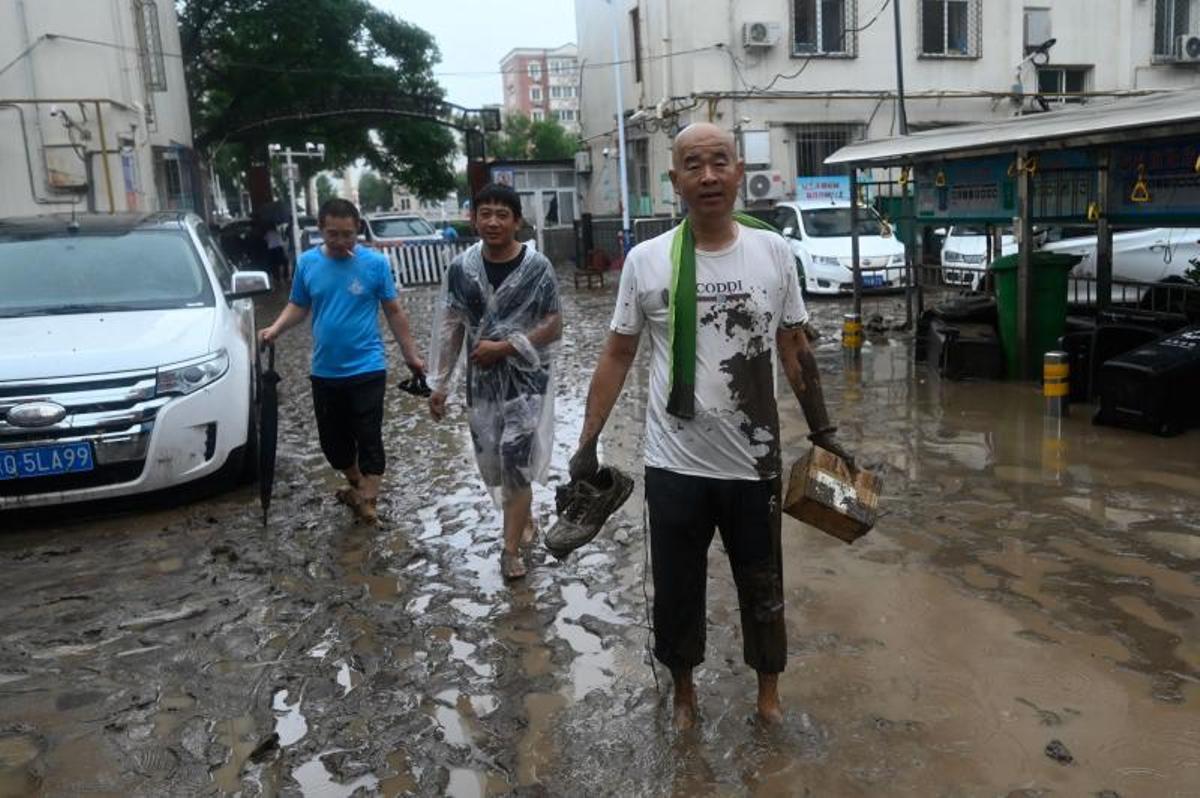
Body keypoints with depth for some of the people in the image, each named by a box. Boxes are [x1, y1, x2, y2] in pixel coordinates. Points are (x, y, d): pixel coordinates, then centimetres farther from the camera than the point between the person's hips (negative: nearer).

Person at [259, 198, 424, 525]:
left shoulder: (375, 263, -8)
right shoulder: (307, 263, 1)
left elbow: (394, 312, -1)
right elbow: (298, 306, 11)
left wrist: (411, 355, 0)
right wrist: (275, 329, -9)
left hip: (367, 369, -4)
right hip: (325, 372, 4)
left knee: (368, 437, 0)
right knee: (332, 439, 14)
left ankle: (368, 500, 9)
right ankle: (356, 484, 37)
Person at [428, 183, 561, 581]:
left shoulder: (537, 267, -10)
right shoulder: (461, 268, -1)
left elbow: (553, 327, -9)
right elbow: (450, 328, 5)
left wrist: (504, 347, -17)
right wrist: (440, 383, 4)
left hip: (526, 378, -4)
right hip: (481, 381, 4)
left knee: (515, 460, -7)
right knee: (492, 463, 12)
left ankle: (511, 548, 8)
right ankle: (524, 520, 38)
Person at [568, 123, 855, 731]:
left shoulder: (773, 252, -2)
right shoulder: (645, 260, -6)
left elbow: (795, 350, 7)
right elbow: (617, 356, 1)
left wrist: (822, 431, 9)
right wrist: (587, 445, 0)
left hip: (754, 465, 1)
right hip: (674, 467, 0)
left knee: (762, 587, 17)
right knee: (677, 589, 15)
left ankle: (768, 690, 40)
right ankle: (683, 690, 40)